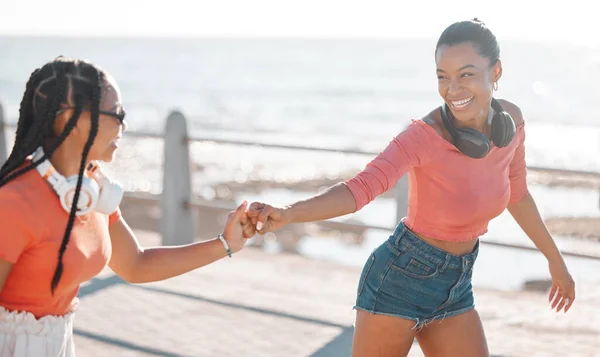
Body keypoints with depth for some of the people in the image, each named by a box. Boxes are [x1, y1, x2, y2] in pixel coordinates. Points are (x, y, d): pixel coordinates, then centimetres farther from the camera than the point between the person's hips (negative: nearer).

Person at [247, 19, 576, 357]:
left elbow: (516, 191, 12)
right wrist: (286, 213, -56)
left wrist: (556, 259, 23)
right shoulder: (423, 135, -24)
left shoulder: (510, 119, -6)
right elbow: (361, 187, -38)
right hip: (400, 279, -6)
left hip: (455, 289, 6)